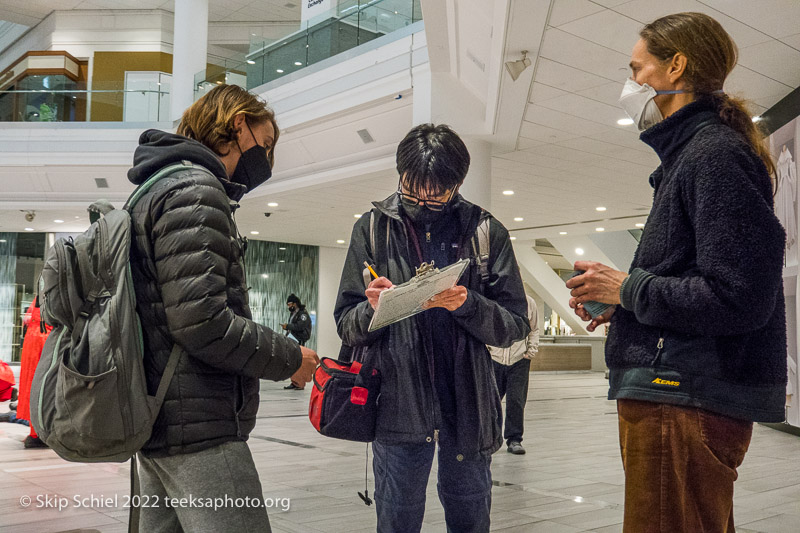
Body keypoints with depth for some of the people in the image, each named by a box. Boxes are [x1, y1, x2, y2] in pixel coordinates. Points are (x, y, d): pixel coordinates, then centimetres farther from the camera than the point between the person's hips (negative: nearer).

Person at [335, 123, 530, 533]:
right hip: (397, 403, 0)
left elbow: (515, 325, 0)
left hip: (468, 404, 1)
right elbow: (347, 326, 4)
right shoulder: (373, 228, 3)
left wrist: (468, 305, -19)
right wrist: (373, 310, -18)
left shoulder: (486, 231, 1)